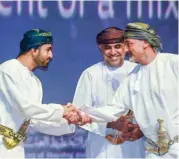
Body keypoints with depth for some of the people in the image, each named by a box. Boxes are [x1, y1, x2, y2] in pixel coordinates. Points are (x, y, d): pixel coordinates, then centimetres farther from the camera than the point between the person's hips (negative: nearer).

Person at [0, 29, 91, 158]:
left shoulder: (35, 82, 14)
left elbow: (35, 119, 14)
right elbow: (25, 107, -19)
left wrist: (67, 121, 1)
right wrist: (61, 110, -9)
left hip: (15, 148, 8)